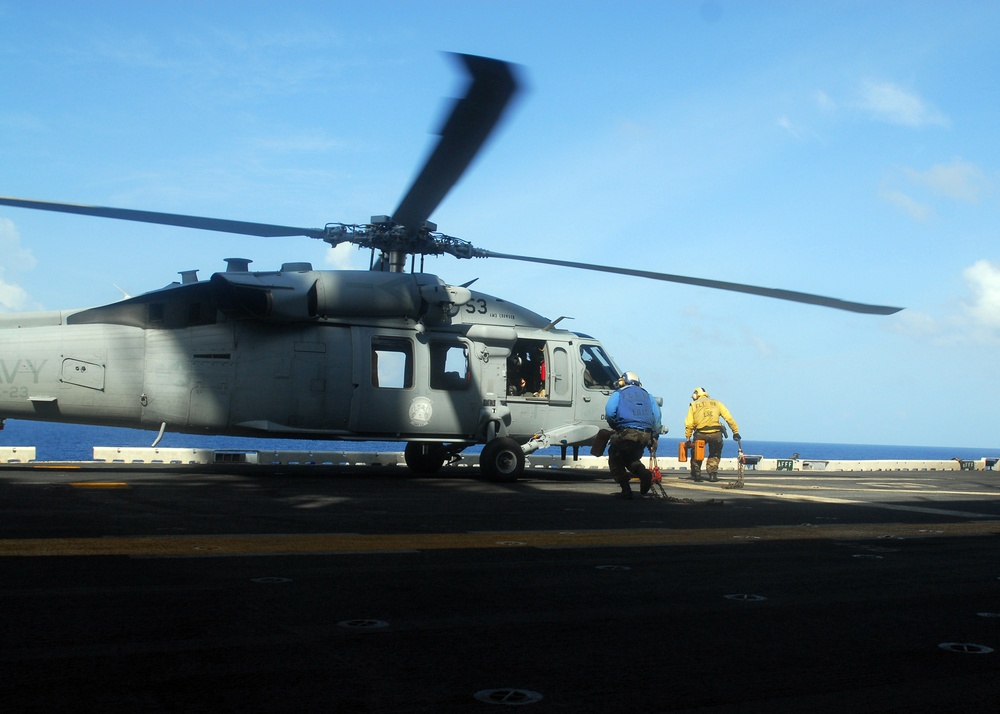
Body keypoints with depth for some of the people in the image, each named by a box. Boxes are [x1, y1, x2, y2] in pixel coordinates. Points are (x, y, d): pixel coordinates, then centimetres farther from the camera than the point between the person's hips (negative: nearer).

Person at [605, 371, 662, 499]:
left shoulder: (618, 394, 13)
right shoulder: (646, 395, 25)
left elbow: (610, 413, -4)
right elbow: (657, 415, 14)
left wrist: (614, 427, 12)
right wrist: (654, 436, 15)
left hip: (626, 432, -5)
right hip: (645, 434, 5)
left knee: (615, 460, 12)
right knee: (632, 458, 25)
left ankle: (626, 489, -2)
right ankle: (643, 472, -7)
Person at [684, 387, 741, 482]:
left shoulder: (693, 405, 13)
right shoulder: (716, 403, 15)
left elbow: (689, 424, 3)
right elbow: (729, 418, 8)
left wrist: (688, 438, 5)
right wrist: (735, 432, 9)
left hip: (700, 434, 0)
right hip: (716, 433, 1)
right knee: (715, 455, 20)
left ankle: (696, 474, 20)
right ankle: (713, 473, 9)